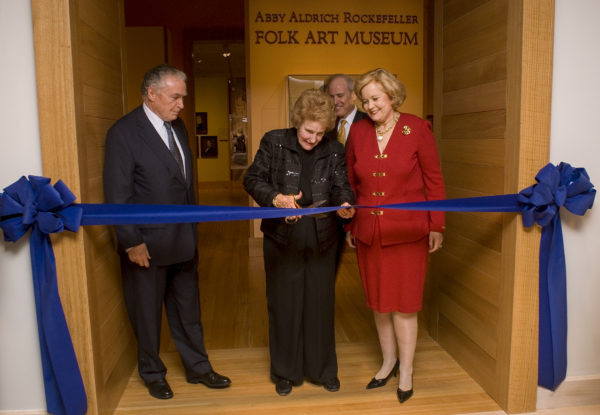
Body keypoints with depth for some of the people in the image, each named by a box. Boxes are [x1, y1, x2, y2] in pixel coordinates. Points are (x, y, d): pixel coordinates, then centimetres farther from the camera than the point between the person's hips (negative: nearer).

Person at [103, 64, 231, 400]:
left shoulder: (178, 126, 7)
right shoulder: (124, 132, -14)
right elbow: (118, 195, -15)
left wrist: (192, 227, 9)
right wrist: (132, 243, -16)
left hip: (183, 241, 6)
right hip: (148, 244, -6)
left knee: (188, 309, 18)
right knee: (148, 313, 14)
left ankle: (198, 368, 35)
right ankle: (153, 374, 35)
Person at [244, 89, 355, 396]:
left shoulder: (334, 151, 2)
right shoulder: (274, 142, -4)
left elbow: (341, 187, 0)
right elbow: (252, 180, -4)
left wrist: (345, 205, -23)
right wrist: (276, 198, -22)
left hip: (322, 239, 2)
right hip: (282, 236, -1)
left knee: (320, 303, 12)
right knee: (284, 304, 10)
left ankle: (323, 370, 31)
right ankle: (285, 372, 28)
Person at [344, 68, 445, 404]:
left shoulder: (417, 129, -6)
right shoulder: (359, 132, 3)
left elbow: (434, 180, -2)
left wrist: (437, 226, -4)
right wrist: (348, 225, 12)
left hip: (407, 232, -3)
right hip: (369, 233, 4)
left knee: (404, 303, 5)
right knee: (379, 301, 14)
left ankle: (406, 372, 25)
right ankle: (389, 362, 36)